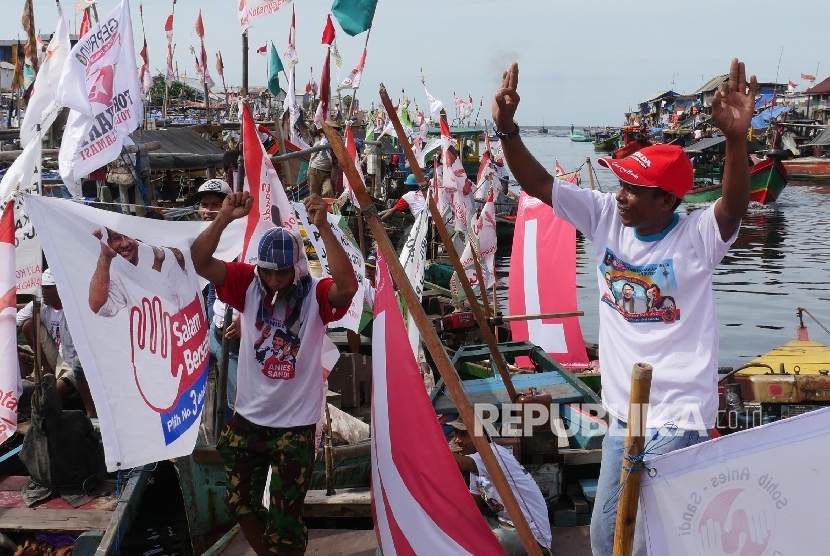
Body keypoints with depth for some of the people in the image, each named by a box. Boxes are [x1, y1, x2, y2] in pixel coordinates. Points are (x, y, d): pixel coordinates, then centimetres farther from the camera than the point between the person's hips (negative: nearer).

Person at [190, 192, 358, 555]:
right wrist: (224, 218, -29)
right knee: (240, 503, 19)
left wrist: (323, 227, -39)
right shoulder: (249, 284, -4)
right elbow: (199, 262, -14)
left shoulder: (316, 294, -13)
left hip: (295, 424, -4)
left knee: (285, 519, 5)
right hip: (247, 418, 4)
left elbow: (348, 285, -34)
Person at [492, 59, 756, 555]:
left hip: (678, 418, -5)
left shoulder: (696, 237, -14)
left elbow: (735, 206, -34)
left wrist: (737, 139, -50)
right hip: (621, 412, 6)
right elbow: (539, 184, -4)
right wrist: (508, 130, -18)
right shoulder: (606, 217, -2)